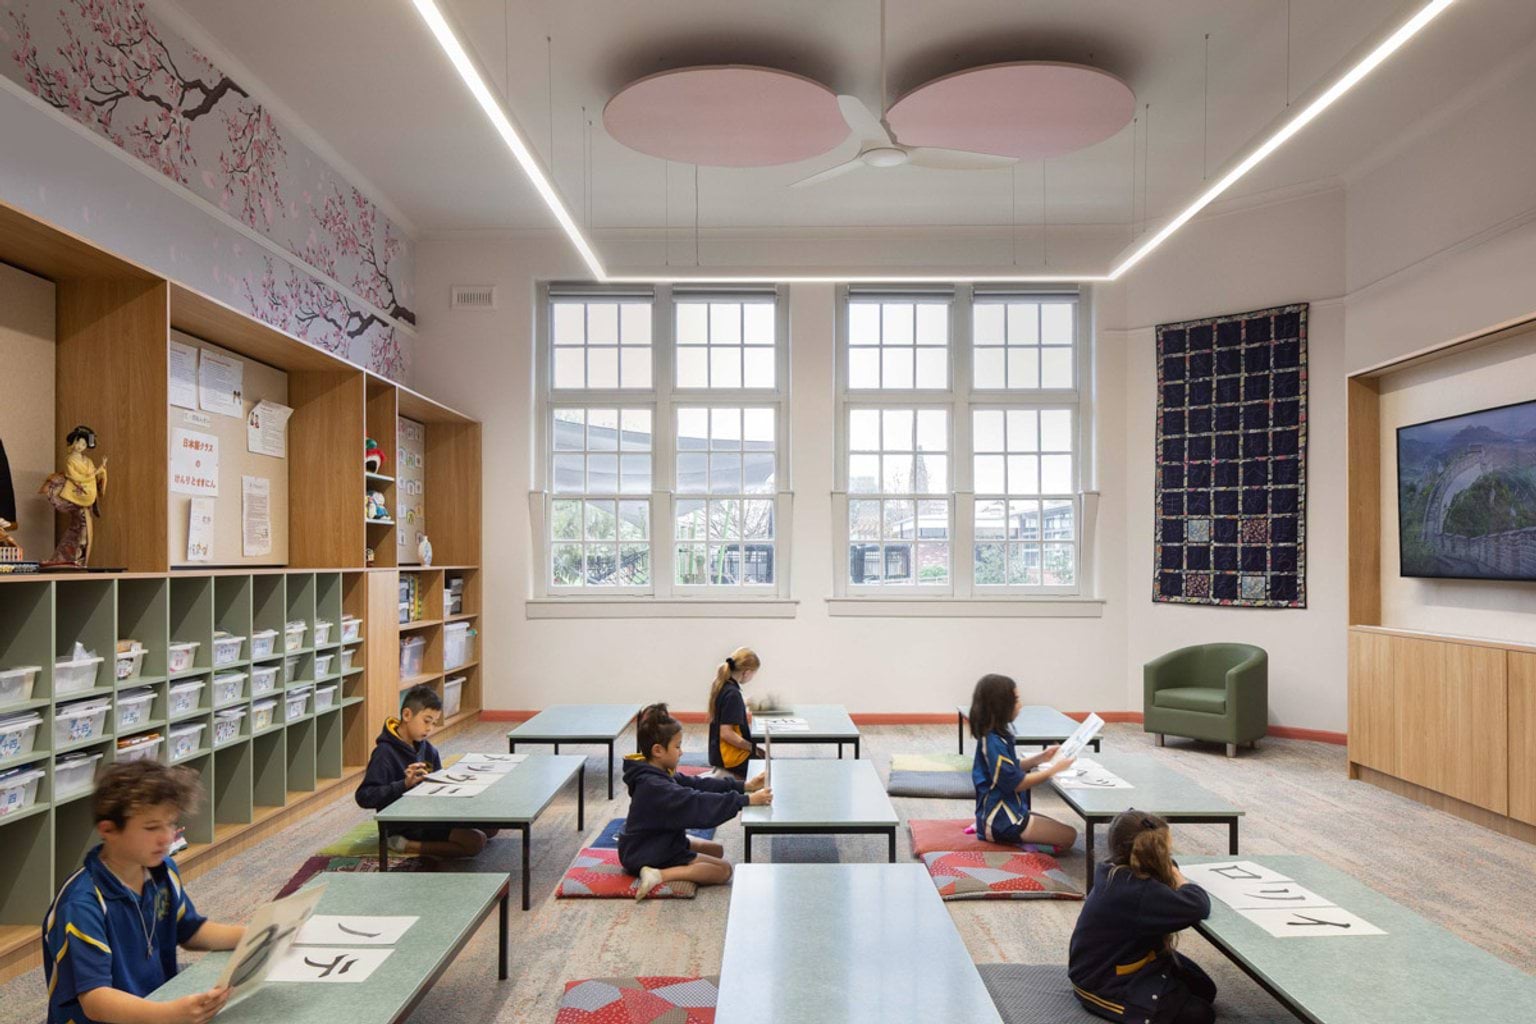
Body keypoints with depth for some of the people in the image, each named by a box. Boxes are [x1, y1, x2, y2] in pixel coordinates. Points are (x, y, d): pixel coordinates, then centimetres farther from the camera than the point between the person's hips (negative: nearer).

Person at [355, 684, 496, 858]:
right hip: (406, 827, -9)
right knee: (475, 842, -20)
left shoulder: (428, 750, 8)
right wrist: (405, 784, -32)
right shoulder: (385, 753, -15)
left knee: (490, 826, 6)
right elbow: (364, 797, -22)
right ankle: (406, 845, -10)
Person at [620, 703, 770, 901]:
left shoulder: (657, 775, 2)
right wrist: (747, 800, -34)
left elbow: (698, 784, 1)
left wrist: (744, 786, -6)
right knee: (723, 869, -10)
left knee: (717, 850, 21)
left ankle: (658, 873, 8)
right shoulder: (655, 787, -29)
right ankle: (660, 874, -18)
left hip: (662, 841, 11)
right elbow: (699, 803, -35)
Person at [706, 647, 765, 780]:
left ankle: (727, 775, 9)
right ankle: (730, 778, -4)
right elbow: (726, 733, -24)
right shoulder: (733, 694, -21)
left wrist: (744, 704, 31)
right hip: (731, 757, -9)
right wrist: (753, 748, -17)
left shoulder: (721, 687, 4)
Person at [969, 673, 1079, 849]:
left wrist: (1040, 758, 6)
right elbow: (1016, 783, -20)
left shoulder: (996, 736, 7)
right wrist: (1055, 769, -13)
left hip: (1008, 810, 9)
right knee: (1068, 836, -4)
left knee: (1061, 828, 21)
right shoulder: (993, 742, -23)